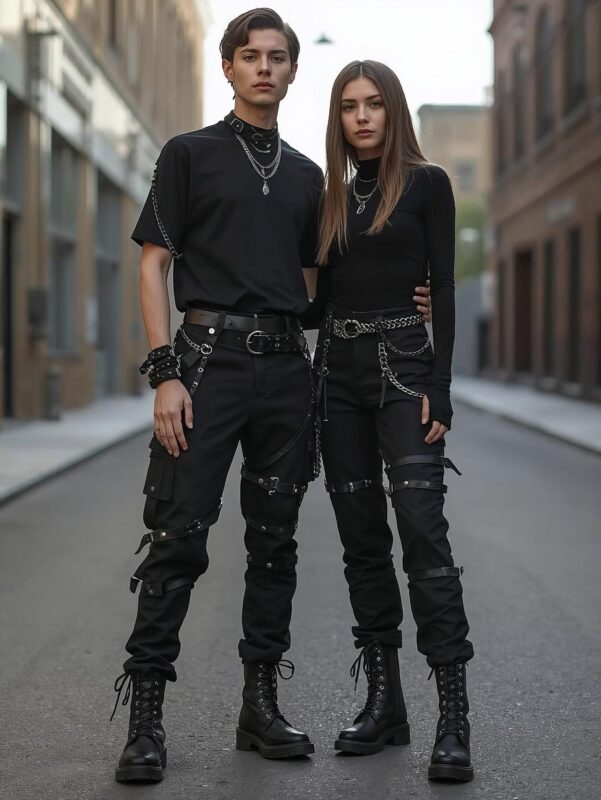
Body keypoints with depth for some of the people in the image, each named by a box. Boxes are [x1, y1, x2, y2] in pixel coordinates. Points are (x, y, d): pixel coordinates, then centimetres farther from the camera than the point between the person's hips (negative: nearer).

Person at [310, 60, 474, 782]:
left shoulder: (425, 183, 1)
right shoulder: (334, 195, 15)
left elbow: (442, 290, -4)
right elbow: (322, 295, 16)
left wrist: (438, 389, -13)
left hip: (403, 364, -5)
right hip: (339, 370, 5)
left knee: (422, 532, -14)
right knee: (361, 539, 6)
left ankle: (453, 715, -15)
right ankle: (383, 702, 12)